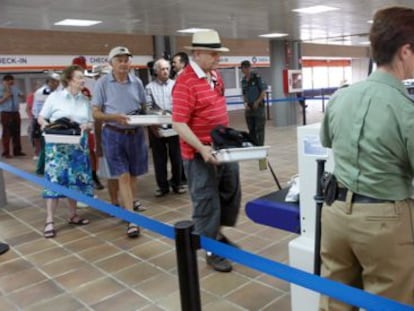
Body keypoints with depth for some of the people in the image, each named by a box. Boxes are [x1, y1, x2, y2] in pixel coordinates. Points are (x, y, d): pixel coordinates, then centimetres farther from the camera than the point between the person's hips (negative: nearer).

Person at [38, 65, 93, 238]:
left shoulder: (85, 100, 8)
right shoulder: (54, 97, -3)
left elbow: (91, 123, 9)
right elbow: (41, 118, 2)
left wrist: (86, 126, -13)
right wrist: (45, 124, -19)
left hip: (78, 145, 4)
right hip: (57, 145, -4)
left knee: (75, 179, 9)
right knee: (54, 180, -7)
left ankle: (72, 215, 23)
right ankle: (49, 221, -2)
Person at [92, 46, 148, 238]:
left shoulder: (136, 82, 4)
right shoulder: (103, 83, -4)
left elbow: (143, 108, 13)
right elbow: (96, 113, -5)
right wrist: (115, 117, -22)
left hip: (136, 133, 3)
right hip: (114, 135, -3)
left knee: (133, 174, 15)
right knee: (123, 176, -4)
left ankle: (130, 203, 39)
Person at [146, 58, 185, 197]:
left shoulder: (175, 85, 6)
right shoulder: (150, 87, 2)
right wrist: (152, 125, -15)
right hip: (156, 127, -1)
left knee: (176, 156, 7)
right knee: (159, 158, 6)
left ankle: (177, 184, 20)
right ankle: (162, 186, 17)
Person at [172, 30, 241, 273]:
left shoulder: (216, 76, 8)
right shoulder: (185, 82, -18)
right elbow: (179, 124, -22)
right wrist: (202, 148, -29)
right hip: (201, 155, -8)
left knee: (232, 194, 19)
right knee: (206, 202, 4)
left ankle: (218, 234, 40)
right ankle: (212, 251, 21)